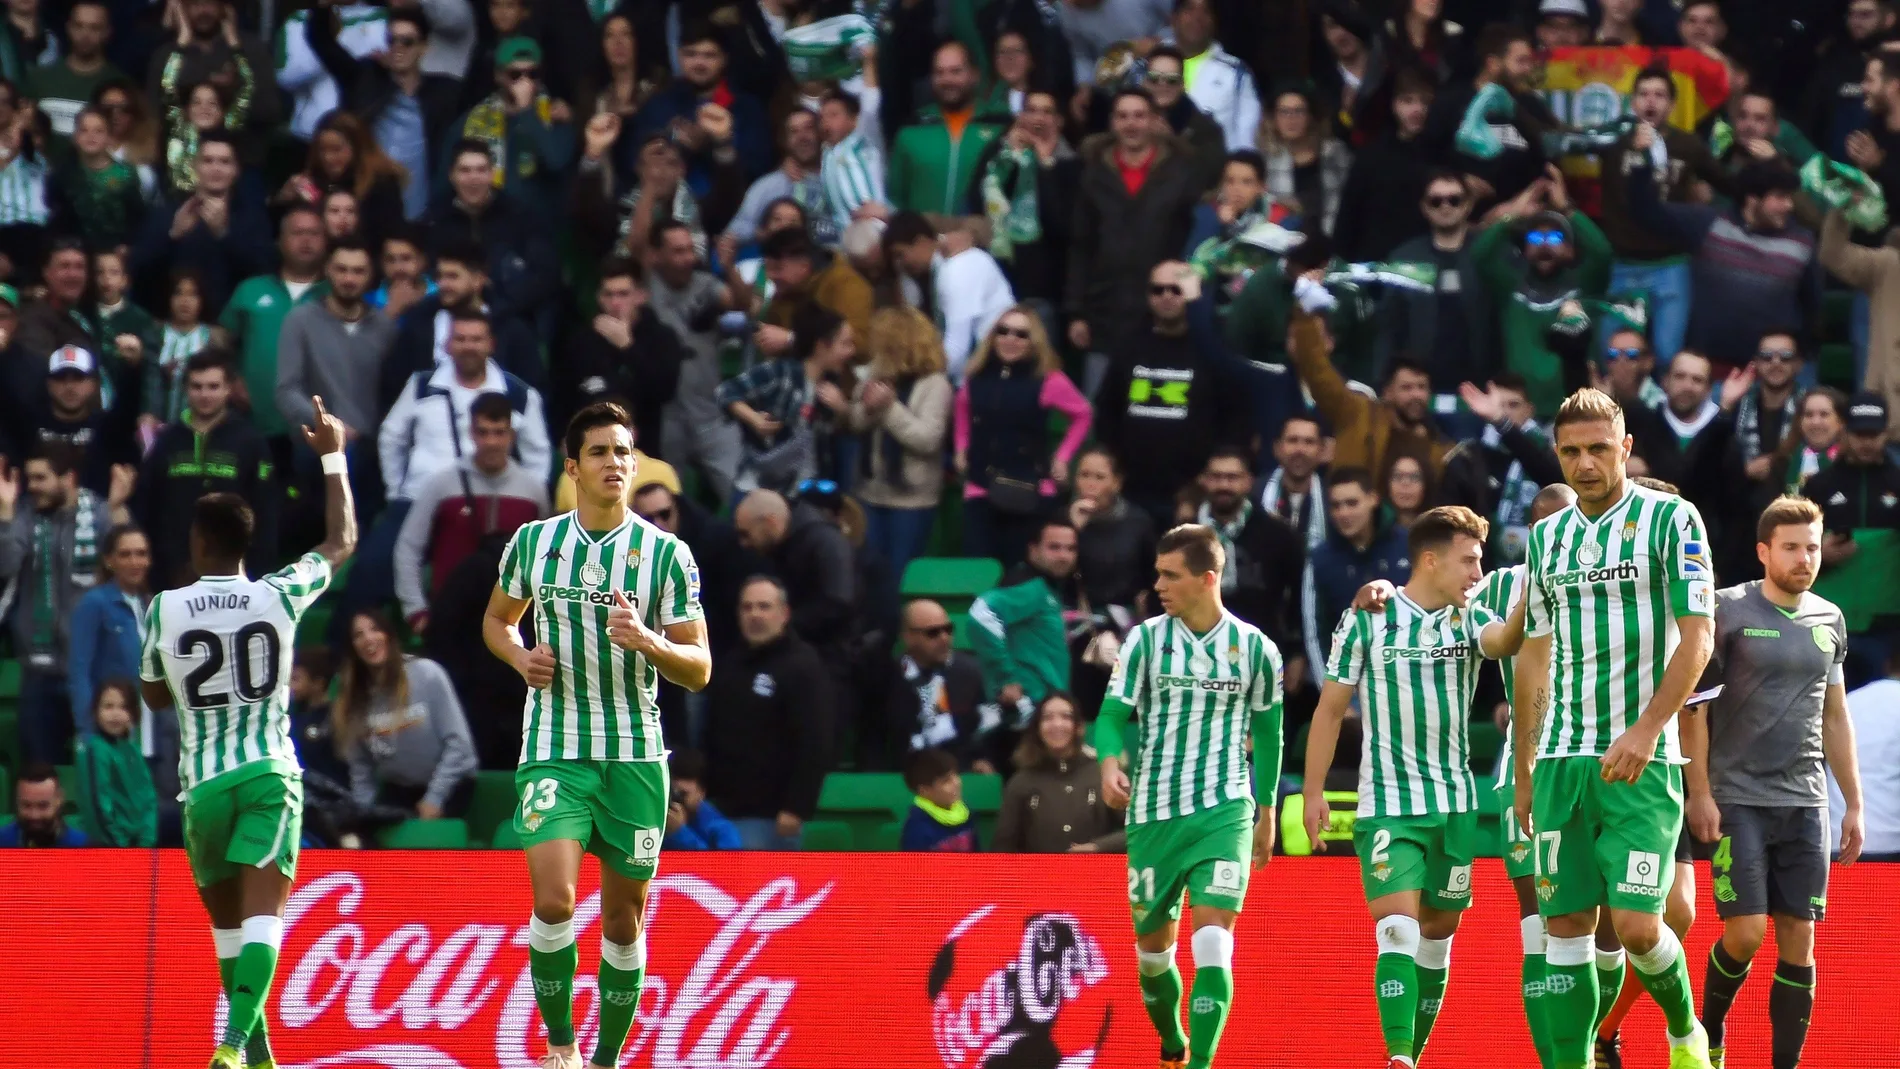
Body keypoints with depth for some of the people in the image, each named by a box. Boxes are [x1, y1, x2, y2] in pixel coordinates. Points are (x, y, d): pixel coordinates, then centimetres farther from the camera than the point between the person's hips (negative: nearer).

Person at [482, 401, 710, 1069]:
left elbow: (699, 670, -2)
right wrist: (521, 657, -2)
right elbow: (497, 619, 21)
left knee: (624, 919, 6)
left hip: (636, 753, 0)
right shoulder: (533, 543, 3)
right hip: (554, 749, 0)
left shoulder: (667, 554, -3)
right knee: (553, 901, -18)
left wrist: (648, 641, -22)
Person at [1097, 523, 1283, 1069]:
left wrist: (1267, 811, 18)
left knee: (1212, 945, -17)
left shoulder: (1255, 648, 1)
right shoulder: (1146, 639, 0)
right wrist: (1110, 760, -25)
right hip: (1153, 814, 2)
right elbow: (1114, 713, -3)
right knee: (1152, 947, 11)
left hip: (1224, 813, -2)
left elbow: (1267, 732, 14)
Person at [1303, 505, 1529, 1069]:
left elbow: (1504, 639, -20)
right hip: (1387, 805, -4)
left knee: (1437, 934, 10)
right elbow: (1331, 707, 4)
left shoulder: (1469, 619, 4)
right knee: (1398, 931, -17)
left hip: (1456, 805, 4)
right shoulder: (1366, 619, -3)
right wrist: (1313, 792, 2)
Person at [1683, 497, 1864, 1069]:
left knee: (1798, 940, 0)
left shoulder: (1828, 619, 10)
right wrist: (1699, 792, -12)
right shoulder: (1729, 611, -5)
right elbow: (1693, 704, -5)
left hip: (1804, 803, 4)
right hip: (1738, 800, -4)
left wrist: (1854, 803, 14)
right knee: (1745, 933, -10)